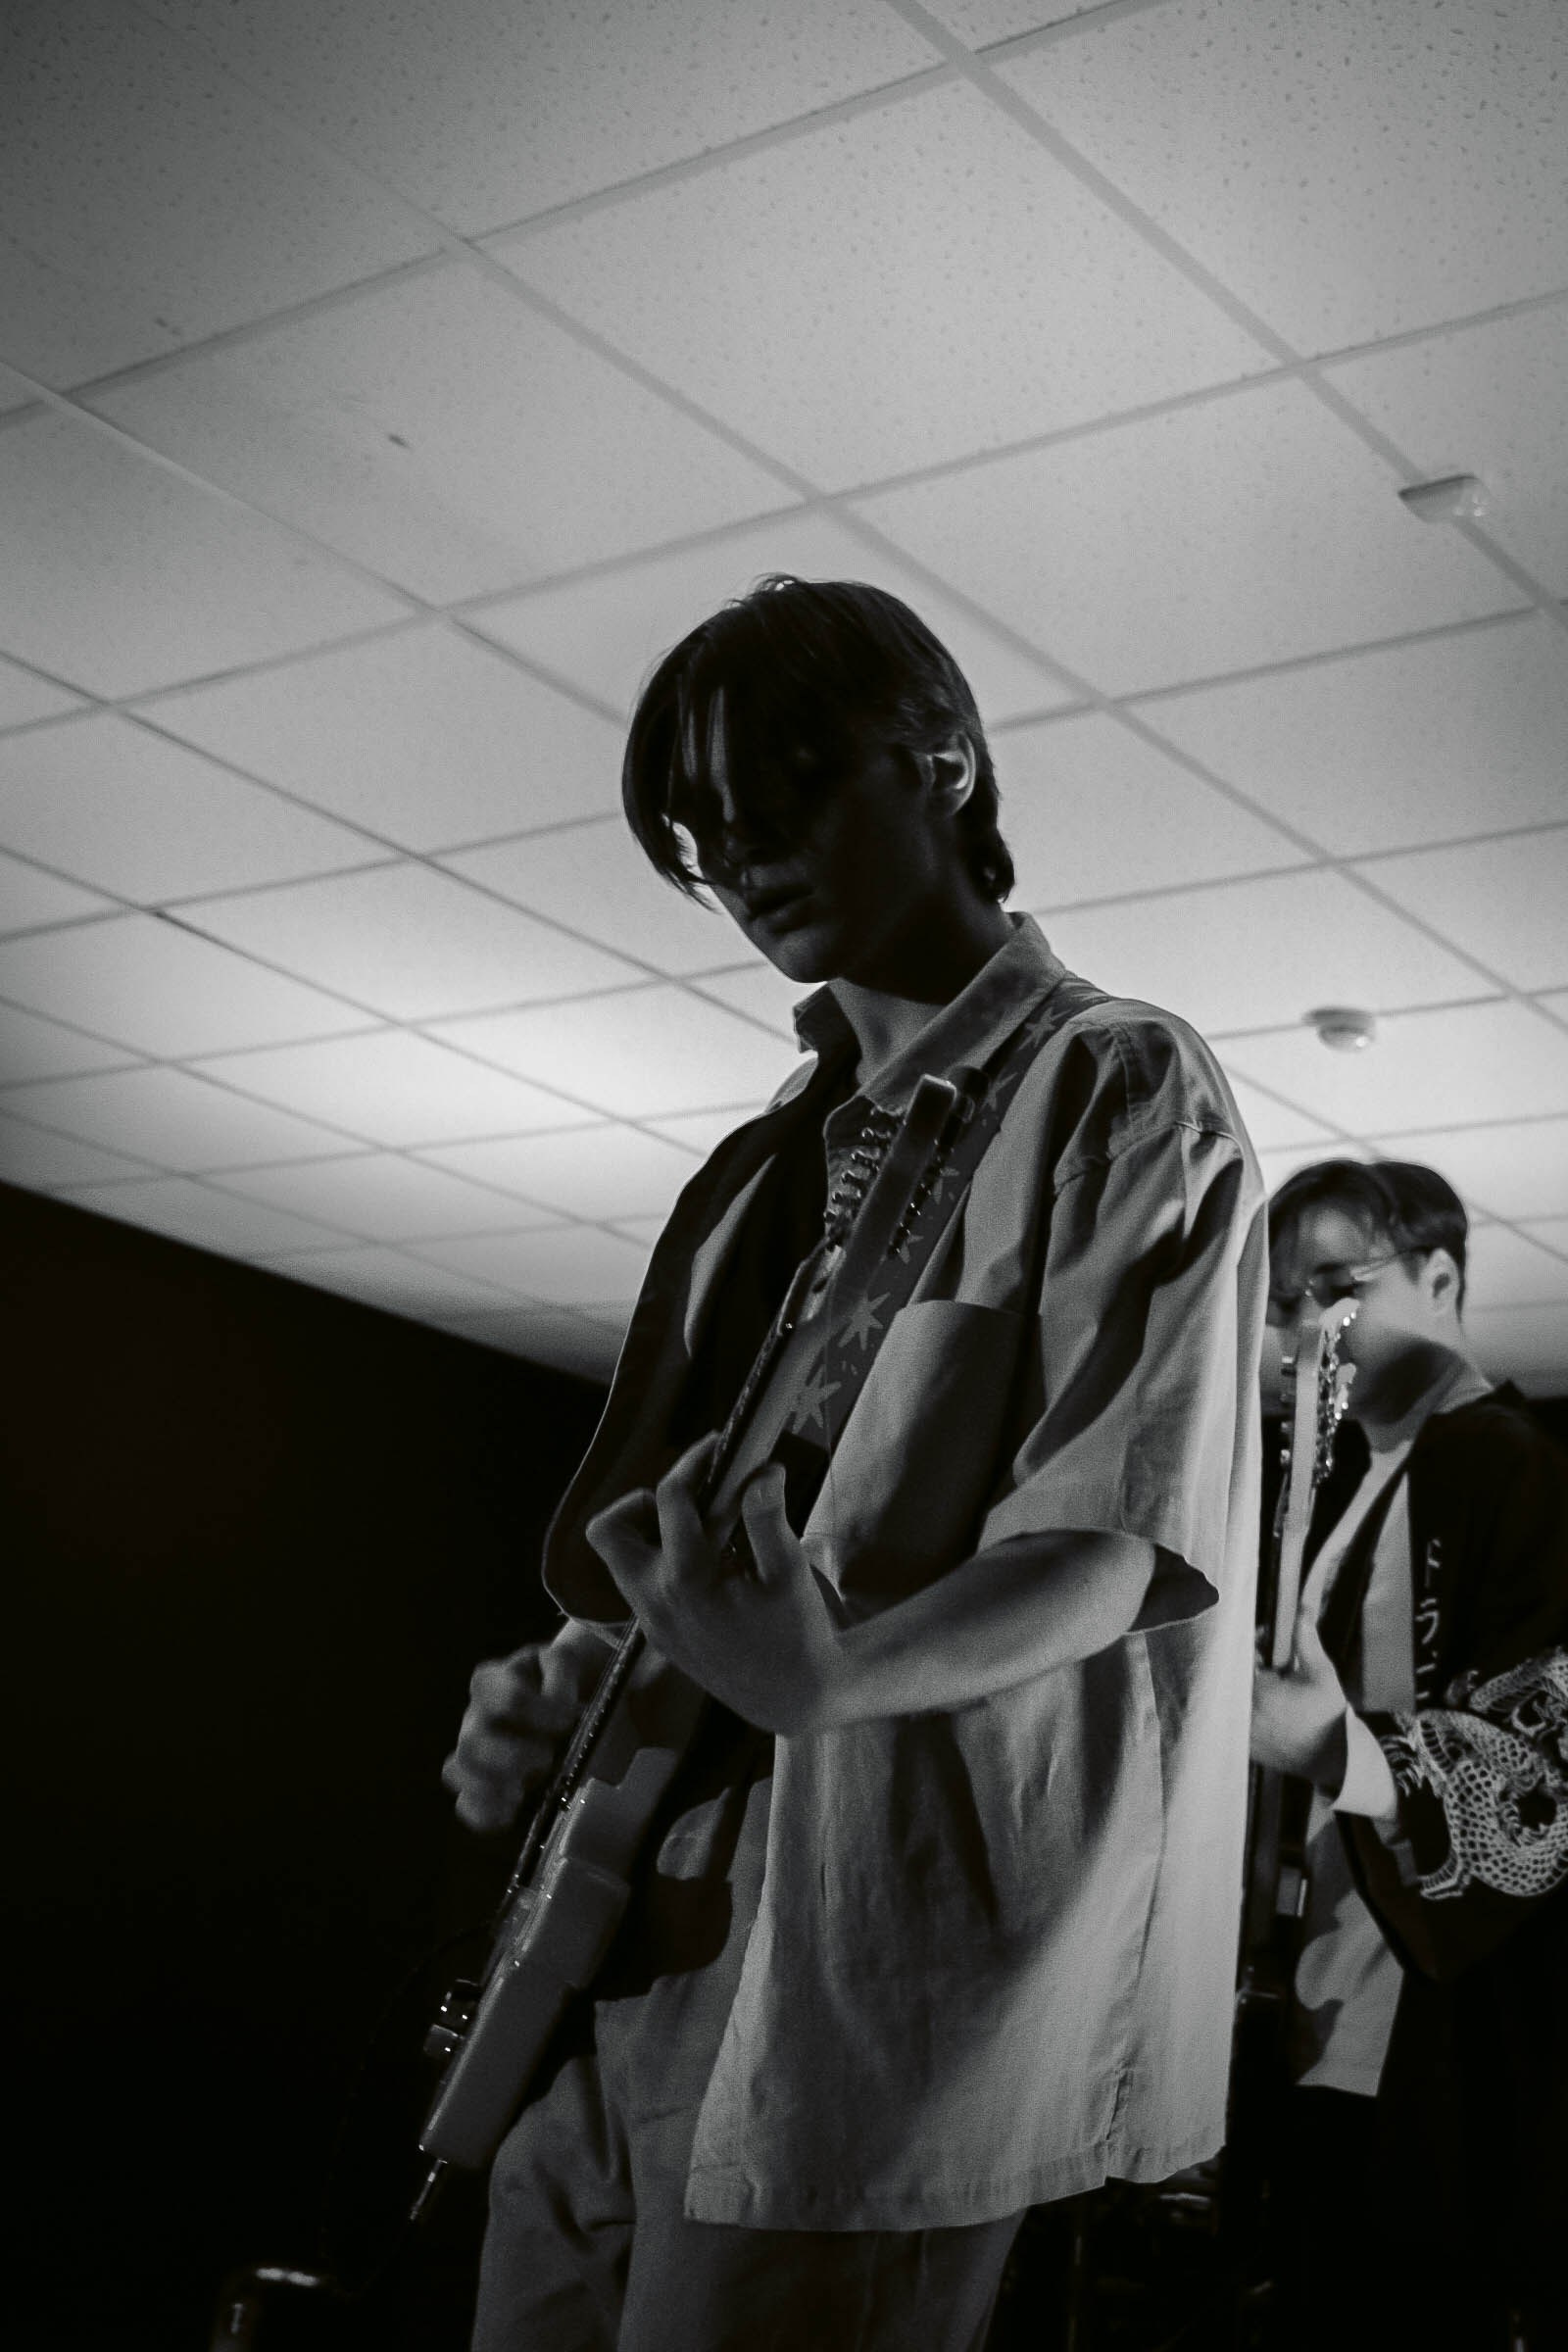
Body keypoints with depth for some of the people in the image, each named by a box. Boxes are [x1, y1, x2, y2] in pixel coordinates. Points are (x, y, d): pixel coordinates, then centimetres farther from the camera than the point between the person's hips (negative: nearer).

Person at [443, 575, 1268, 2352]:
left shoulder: (1115, 1091, -5)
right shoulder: (779, 1155, 18)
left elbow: (1116, 1542, -15)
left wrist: (826, 1680, -32)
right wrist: (562, 1687, 3)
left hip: (870, 1966, -8)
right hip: (623, 1939, 8)